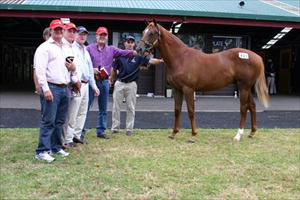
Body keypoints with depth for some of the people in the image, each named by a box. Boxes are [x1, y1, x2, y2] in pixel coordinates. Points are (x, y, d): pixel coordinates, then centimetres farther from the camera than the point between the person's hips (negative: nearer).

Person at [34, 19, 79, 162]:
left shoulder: (65, 48, 20)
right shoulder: (45, 47, -3)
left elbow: (70, 67, 30)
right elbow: (40, 70, -12)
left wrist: (75, 79, 13)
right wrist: (45, 89, -20)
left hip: (64, 88, 8)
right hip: (51, 88, -7)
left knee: (59, 121, 12)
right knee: (48, 121, -10)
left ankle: (56, 147, 21)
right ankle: (42, 151, -6)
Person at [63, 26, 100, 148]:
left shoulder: (85, 51, 22)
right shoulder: (71, 48, -5)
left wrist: (93, 85, 24)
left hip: (85, 84, 9)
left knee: (82, 112, 13)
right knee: (72, 113, -7)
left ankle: (76, 135, 23)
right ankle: (68, 140, -1)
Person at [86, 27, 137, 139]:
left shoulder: (111, 50, 10)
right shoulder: (89, 48, 1)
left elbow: (124, 53, -3)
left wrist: (135, 52, -20)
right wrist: (91, 69, -18)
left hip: (104, 81, 4)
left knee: (103, 109, 10)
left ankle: (101, 131, 21)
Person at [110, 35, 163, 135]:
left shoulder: (138, 56, 0)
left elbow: (150, 61, -12)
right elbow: (114, 70, 10)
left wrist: (160, 61, -28)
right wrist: (111, 80, 11)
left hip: (131, 84, -1)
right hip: (119, 83, 1)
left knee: (131, 108, 4)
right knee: (116, 106, 6)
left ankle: (129, 129, 14)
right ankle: (115, 127, 16)